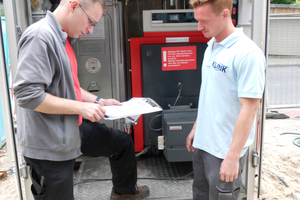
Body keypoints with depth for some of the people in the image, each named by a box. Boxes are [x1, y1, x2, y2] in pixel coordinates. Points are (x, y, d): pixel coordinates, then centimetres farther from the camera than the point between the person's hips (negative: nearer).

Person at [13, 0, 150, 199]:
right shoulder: (41, 36, -22)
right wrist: (81, 107, -22)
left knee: (123, 142, 19)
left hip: (73, 129, 9)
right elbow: (27, 95, -27)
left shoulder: (63, 38, 8)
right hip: (49, 145, -9)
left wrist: (98, 101, 12)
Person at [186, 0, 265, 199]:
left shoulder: (247, 54, -19)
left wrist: (233, 157, -21)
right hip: (203, 143, 8)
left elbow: (249, 108, -21)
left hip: (225, 150, -7)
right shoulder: (211, 47, 7)